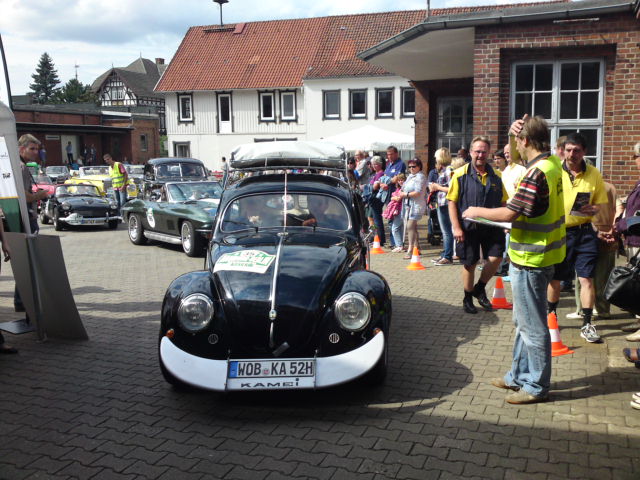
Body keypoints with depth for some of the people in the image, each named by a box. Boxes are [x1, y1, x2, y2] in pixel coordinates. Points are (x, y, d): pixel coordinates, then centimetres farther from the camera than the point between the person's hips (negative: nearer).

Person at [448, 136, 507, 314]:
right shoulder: (460, 174, -5)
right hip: (468, 227, -3)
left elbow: (503, 202, 13)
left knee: (496, 257, -7)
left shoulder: (495, 176, 7)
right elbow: (452, 202, -7)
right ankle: (468, 298, 26)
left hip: (491, 226, 3)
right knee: (469, 264, 7)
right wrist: (456, 227, -14)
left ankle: (480, 289, 18)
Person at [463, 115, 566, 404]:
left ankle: (537, 386, 15)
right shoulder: (552, 163, 6)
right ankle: (519, 376, 32)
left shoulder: (536, 174, -23)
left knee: (532, 326, 2)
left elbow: (508, 214, -22)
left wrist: (477, 211, -6)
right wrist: (516, 131, 6)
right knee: (524, 322, 20)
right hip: (539, 255, 10)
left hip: (530, 260, -10)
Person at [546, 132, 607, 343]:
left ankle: (587, 324, 8)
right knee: (554, 278, 12)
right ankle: (550, 316, 32)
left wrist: (592, 209, -15)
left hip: (584, 232, 0)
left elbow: (602, 204, 6)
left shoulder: (594, 174, 0)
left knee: (586, 278, -3)